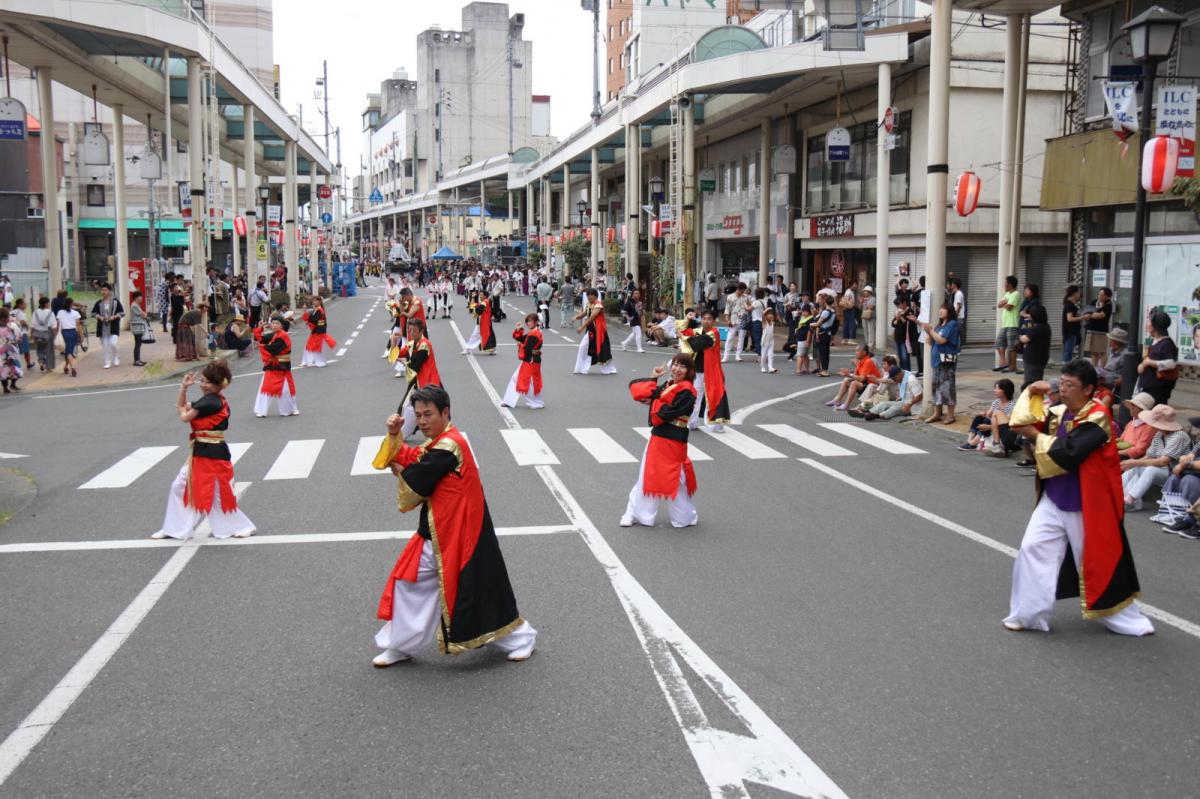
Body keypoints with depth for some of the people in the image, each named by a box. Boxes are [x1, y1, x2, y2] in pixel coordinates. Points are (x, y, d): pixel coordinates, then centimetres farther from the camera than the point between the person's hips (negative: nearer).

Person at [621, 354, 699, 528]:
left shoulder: (687, 391, -15)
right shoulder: (668, 385, 11)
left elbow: (668, 412, -23)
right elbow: (642, 393, 7)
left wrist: (652, 402, -8)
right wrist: (653, 379, -5)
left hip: (673, 440, -8)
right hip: (658, 436, 8)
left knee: (673, 479, 2)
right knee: (647, 476, 14)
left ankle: (685, 517, 20)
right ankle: (635, 514, 24)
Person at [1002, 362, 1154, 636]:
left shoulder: (1097, 418, -18)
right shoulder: (1059, 413, 5)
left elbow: (1066, 452, -28)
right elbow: (1022, 425, 5)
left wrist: (1035, 436, -16)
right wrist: (1030, 396, -8)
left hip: (1086, 505, -7)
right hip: (1054, 499, 7)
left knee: (1099, 561, 5)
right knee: (1033, 549, 1)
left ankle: (1126, 619, 25)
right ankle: (1028, 613, 12)